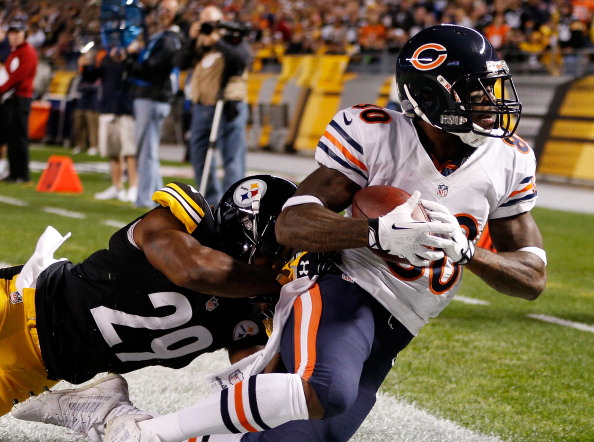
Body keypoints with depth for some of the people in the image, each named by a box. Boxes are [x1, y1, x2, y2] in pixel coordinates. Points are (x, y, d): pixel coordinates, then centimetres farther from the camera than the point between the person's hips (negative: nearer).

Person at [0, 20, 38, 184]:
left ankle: (23, 174, -6)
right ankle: (14, 172, 13)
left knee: (19, 137, -8)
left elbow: (18, 76, -19)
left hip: (20, 98, -9)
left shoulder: (28, 52, -10)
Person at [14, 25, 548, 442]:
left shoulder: (506, 164, 1)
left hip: (390, 334, 6)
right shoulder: (376, 138, -12)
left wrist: (466, 250, -16)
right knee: (327, 392, -37)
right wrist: (380, 232, -34)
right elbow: (291, 225, -17)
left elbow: (533, 278, 4)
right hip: (342, 289, -6)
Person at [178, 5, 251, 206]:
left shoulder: (233, 39, 0)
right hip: (201, 107, 7)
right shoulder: (200, 44, 15)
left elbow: (243, 59, -18)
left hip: (228, 108, -7)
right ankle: (211, 201, 23)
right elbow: (183, 63, 5)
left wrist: (218, 42, -16)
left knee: (232, 159, -9)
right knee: (199, 157, 11)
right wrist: (192, 39, -5)